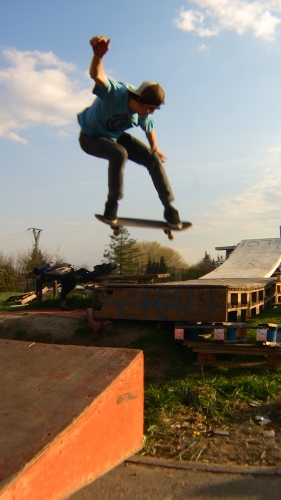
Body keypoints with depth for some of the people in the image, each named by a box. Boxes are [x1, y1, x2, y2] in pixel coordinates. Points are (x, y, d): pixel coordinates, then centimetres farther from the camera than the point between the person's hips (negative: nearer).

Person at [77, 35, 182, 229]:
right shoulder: (115, 92, -34)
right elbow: (97, 76, -54)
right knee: (119, 154, -36)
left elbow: (149, 129, 6)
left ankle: (169, 209, 0)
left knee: (153, 159, -7)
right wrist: (99, 55, -75)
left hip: (116, 136, 6)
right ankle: (111, 207, -23)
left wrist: (154, 147, 22)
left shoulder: (144, 115, -16)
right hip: (91, 137, -5)